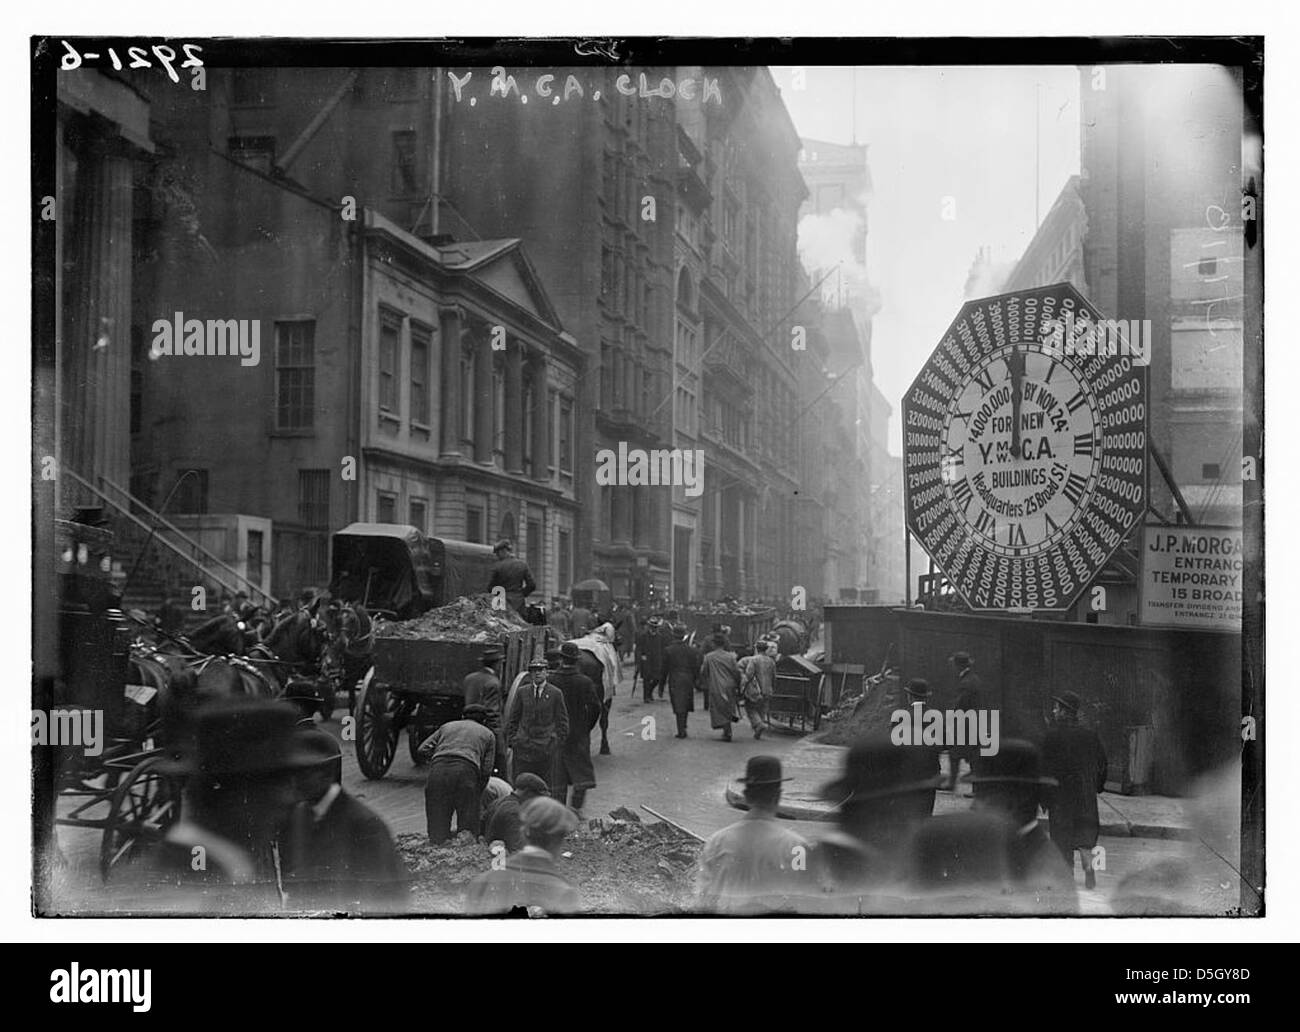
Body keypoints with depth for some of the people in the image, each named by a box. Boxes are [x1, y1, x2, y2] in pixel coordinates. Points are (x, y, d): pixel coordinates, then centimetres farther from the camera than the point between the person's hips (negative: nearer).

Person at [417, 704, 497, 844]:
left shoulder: (447, 726, 34)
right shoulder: (488, 734, 28)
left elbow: (422, 749, 21)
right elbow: (486, 770, 17)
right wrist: (477, 796, 24)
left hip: (438, 769, 2)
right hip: (466, 769, -2)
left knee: (437, 827, 7)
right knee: (467, 830, 5)